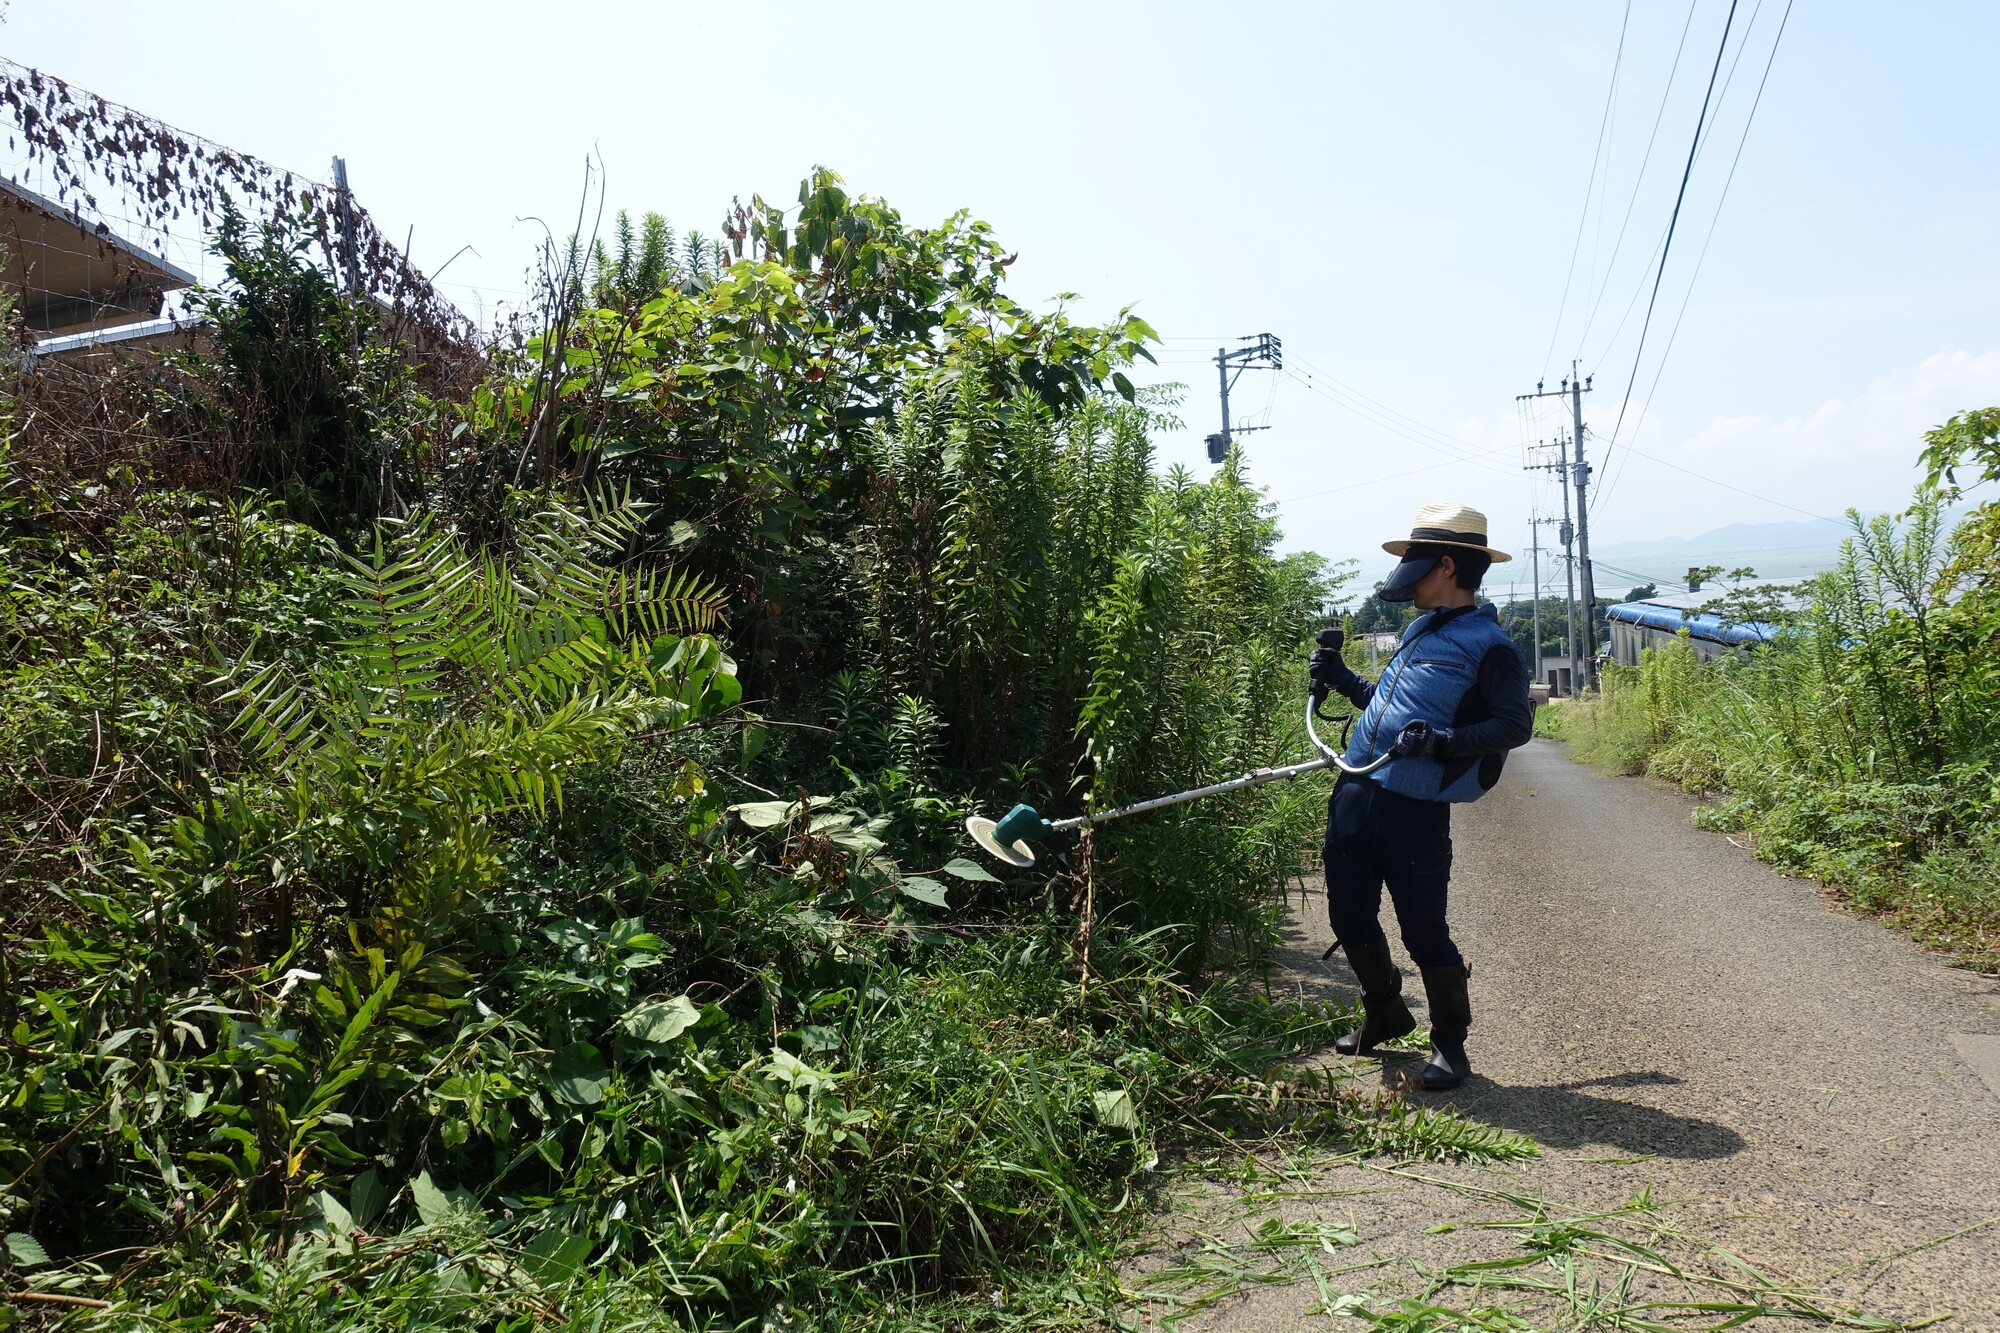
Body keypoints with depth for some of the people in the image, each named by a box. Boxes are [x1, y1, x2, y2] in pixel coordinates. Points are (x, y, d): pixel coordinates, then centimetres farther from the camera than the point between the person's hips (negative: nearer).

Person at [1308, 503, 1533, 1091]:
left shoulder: (1489, 644, -8)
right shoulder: (1421, 631, 18)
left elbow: (1516, 724, -17)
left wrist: (1442, 741, -28)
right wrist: (1343, 681, 20)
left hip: (1415, 812, -8)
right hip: (1354, 796, 8)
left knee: (1424, 934, 0)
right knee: (1350, 920, 15)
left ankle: (1450, 1044, 21)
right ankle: (1385, 1014, 39)